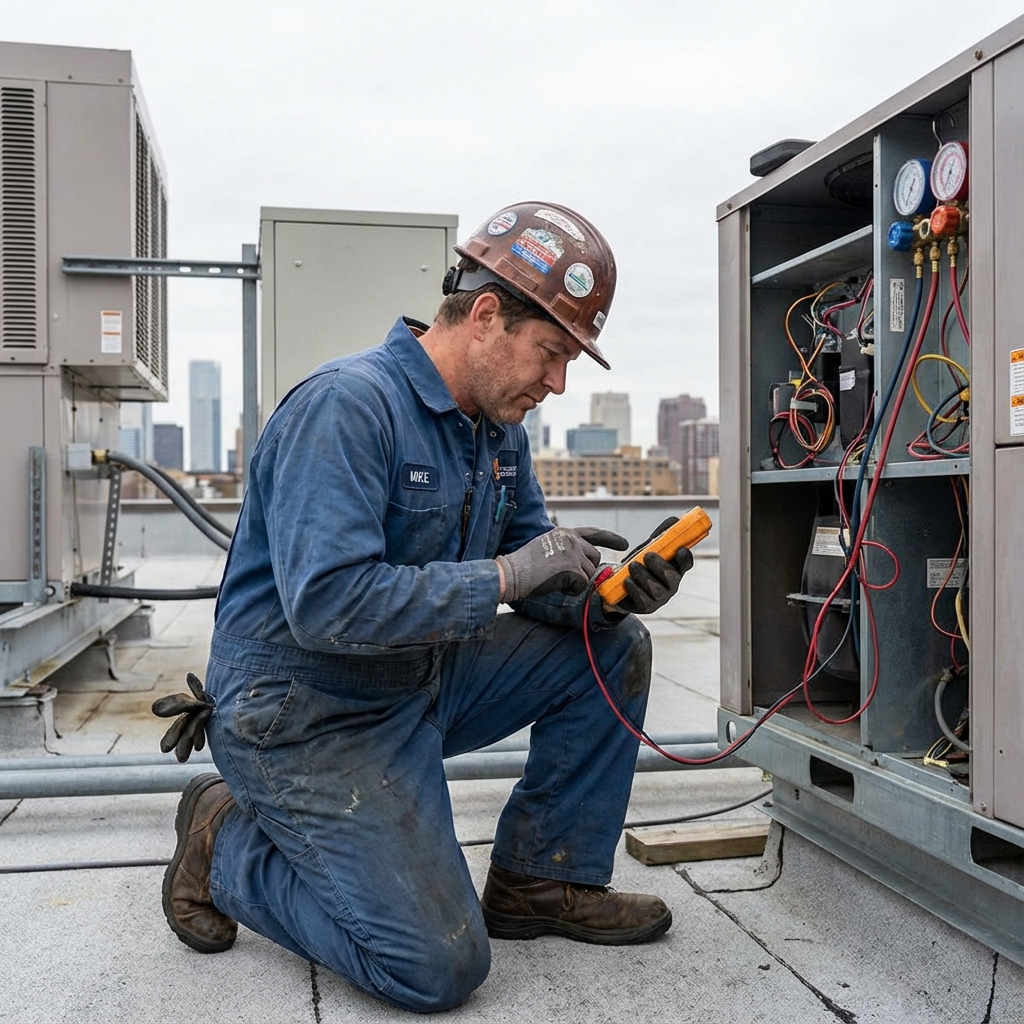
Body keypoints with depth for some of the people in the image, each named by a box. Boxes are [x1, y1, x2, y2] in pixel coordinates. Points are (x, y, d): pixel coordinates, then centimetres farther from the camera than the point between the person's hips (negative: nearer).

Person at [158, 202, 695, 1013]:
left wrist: (606, 592, -13)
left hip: (422, 683, 9)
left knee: (612, 647, 2)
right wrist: (504, 575, -28)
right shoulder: (348, 404, -24)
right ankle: (228, 843, 8)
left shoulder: (500, 427, 3)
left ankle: (541, 881, 13)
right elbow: (327, 604, -33)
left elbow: (532, 580, 8)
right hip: (305, 712, -8)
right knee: (438, 969, -11)